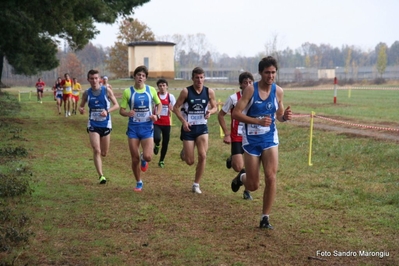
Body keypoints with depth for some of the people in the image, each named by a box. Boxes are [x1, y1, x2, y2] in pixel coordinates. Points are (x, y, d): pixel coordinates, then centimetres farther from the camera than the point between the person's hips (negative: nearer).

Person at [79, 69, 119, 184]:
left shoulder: (107, 91, -5)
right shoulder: (87, 93, 0)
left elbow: (116, 105, -4)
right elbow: (81, 105, 12)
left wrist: (107, 111, -23)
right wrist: (81, 109, -12)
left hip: (105, 124, 0)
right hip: (93, 125, 0)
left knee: (104, 153, 9)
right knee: (96, 151, -13)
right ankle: (101, 176, -10)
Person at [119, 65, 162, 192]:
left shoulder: (151, 90, 1)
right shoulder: (128, 92, -2)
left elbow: (159, 104, 14)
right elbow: (121, 110, 1)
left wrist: (157, 115, -6)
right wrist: (128, 113, -22)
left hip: (147, 127, 0)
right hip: (133, 127, 0)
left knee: (148, 157, -15)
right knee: (135, 159, 3)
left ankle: (143, 159, 24)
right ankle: (139, 183, 24)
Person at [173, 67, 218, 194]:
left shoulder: (209, 92, -2)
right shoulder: (186, 91, -9)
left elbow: (215, 107, 9)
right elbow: (176, 107, -4)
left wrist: (210, 111, -14)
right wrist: (183, 121, -17)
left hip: (202, 127, 2)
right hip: (189, 128, -2)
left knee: (202, 156, -12)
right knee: (190, 161, 0)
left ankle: (196, 184, 5)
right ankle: (184, 152, 39)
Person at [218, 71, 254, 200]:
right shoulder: (233, 98, -8)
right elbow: (220, 115, 0)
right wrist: (227, 134, -6)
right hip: (237, 137, -2)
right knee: (239, 167, -13)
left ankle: (247, 190, 22)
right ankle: (231, 160, 23)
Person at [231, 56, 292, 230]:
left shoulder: (278, 91, 0)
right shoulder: (251, 90, -11)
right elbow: (236, 113, -14)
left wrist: (285, 116, -12)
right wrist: (258, 121, -26)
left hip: (270, 138, 2)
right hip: (251, 140, -2)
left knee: (271, 178, -12)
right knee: (253, 186, 4)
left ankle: (265, 218, 3)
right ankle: (241, 177, 42)